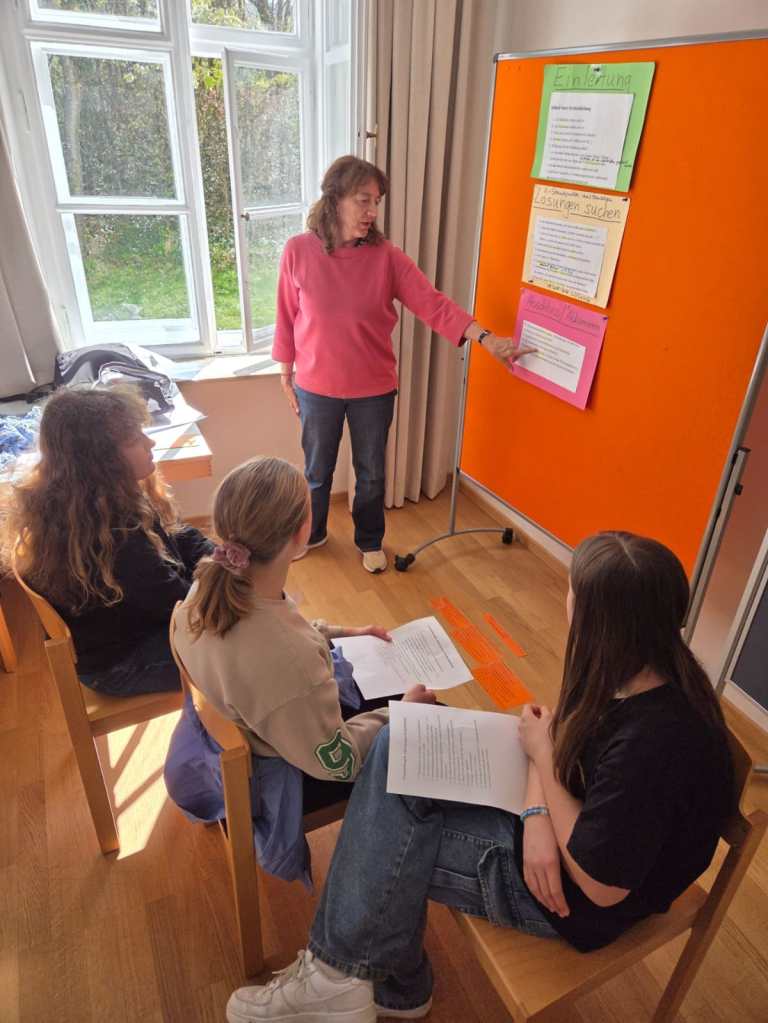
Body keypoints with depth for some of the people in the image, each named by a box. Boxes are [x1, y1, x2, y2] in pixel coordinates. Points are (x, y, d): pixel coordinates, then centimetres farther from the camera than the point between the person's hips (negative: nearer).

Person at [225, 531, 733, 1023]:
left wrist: (542, 754, -18)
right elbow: (565, 731, 1)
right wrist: (537, 814, -18)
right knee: (401, 746, -6)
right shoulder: (635, 670, -12)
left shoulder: (654, 742, -35)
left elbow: (601, 885, -25)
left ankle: (346, 971, 13)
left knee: (389, 842, -14)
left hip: (582, 896, -7)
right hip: (556, 823, 8)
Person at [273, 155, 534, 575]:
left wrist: (487, 339, -25)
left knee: (371, 473, 15)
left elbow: (433, 304, -15)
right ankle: (311, 534, 44)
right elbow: (287, 319, -1)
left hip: (374, 389, 1)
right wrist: (286, 375, 4)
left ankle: (370, 541, 38)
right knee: (317, 471, 17)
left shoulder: (387, 256, -9)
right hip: (317, 387, 0)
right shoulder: (298, 251, -9)